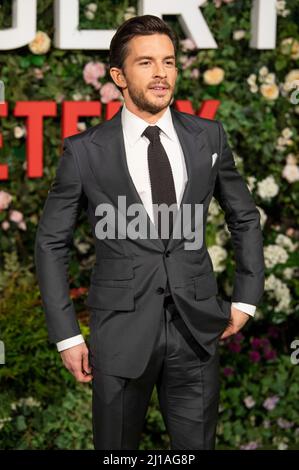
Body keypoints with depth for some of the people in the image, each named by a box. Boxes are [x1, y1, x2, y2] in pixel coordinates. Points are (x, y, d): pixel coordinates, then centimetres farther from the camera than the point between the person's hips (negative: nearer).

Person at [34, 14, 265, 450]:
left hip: (198, 330, 2)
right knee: (116, 447, 9)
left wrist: (245, 299, 10)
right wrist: (66, 335, -1)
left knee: (197, 445, 9)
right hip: (121, 332, -2)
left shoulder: (208, 136, 3)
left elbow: (245, 218, 16)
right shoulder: (86, 151, -4)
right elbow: (51, 243, 3)